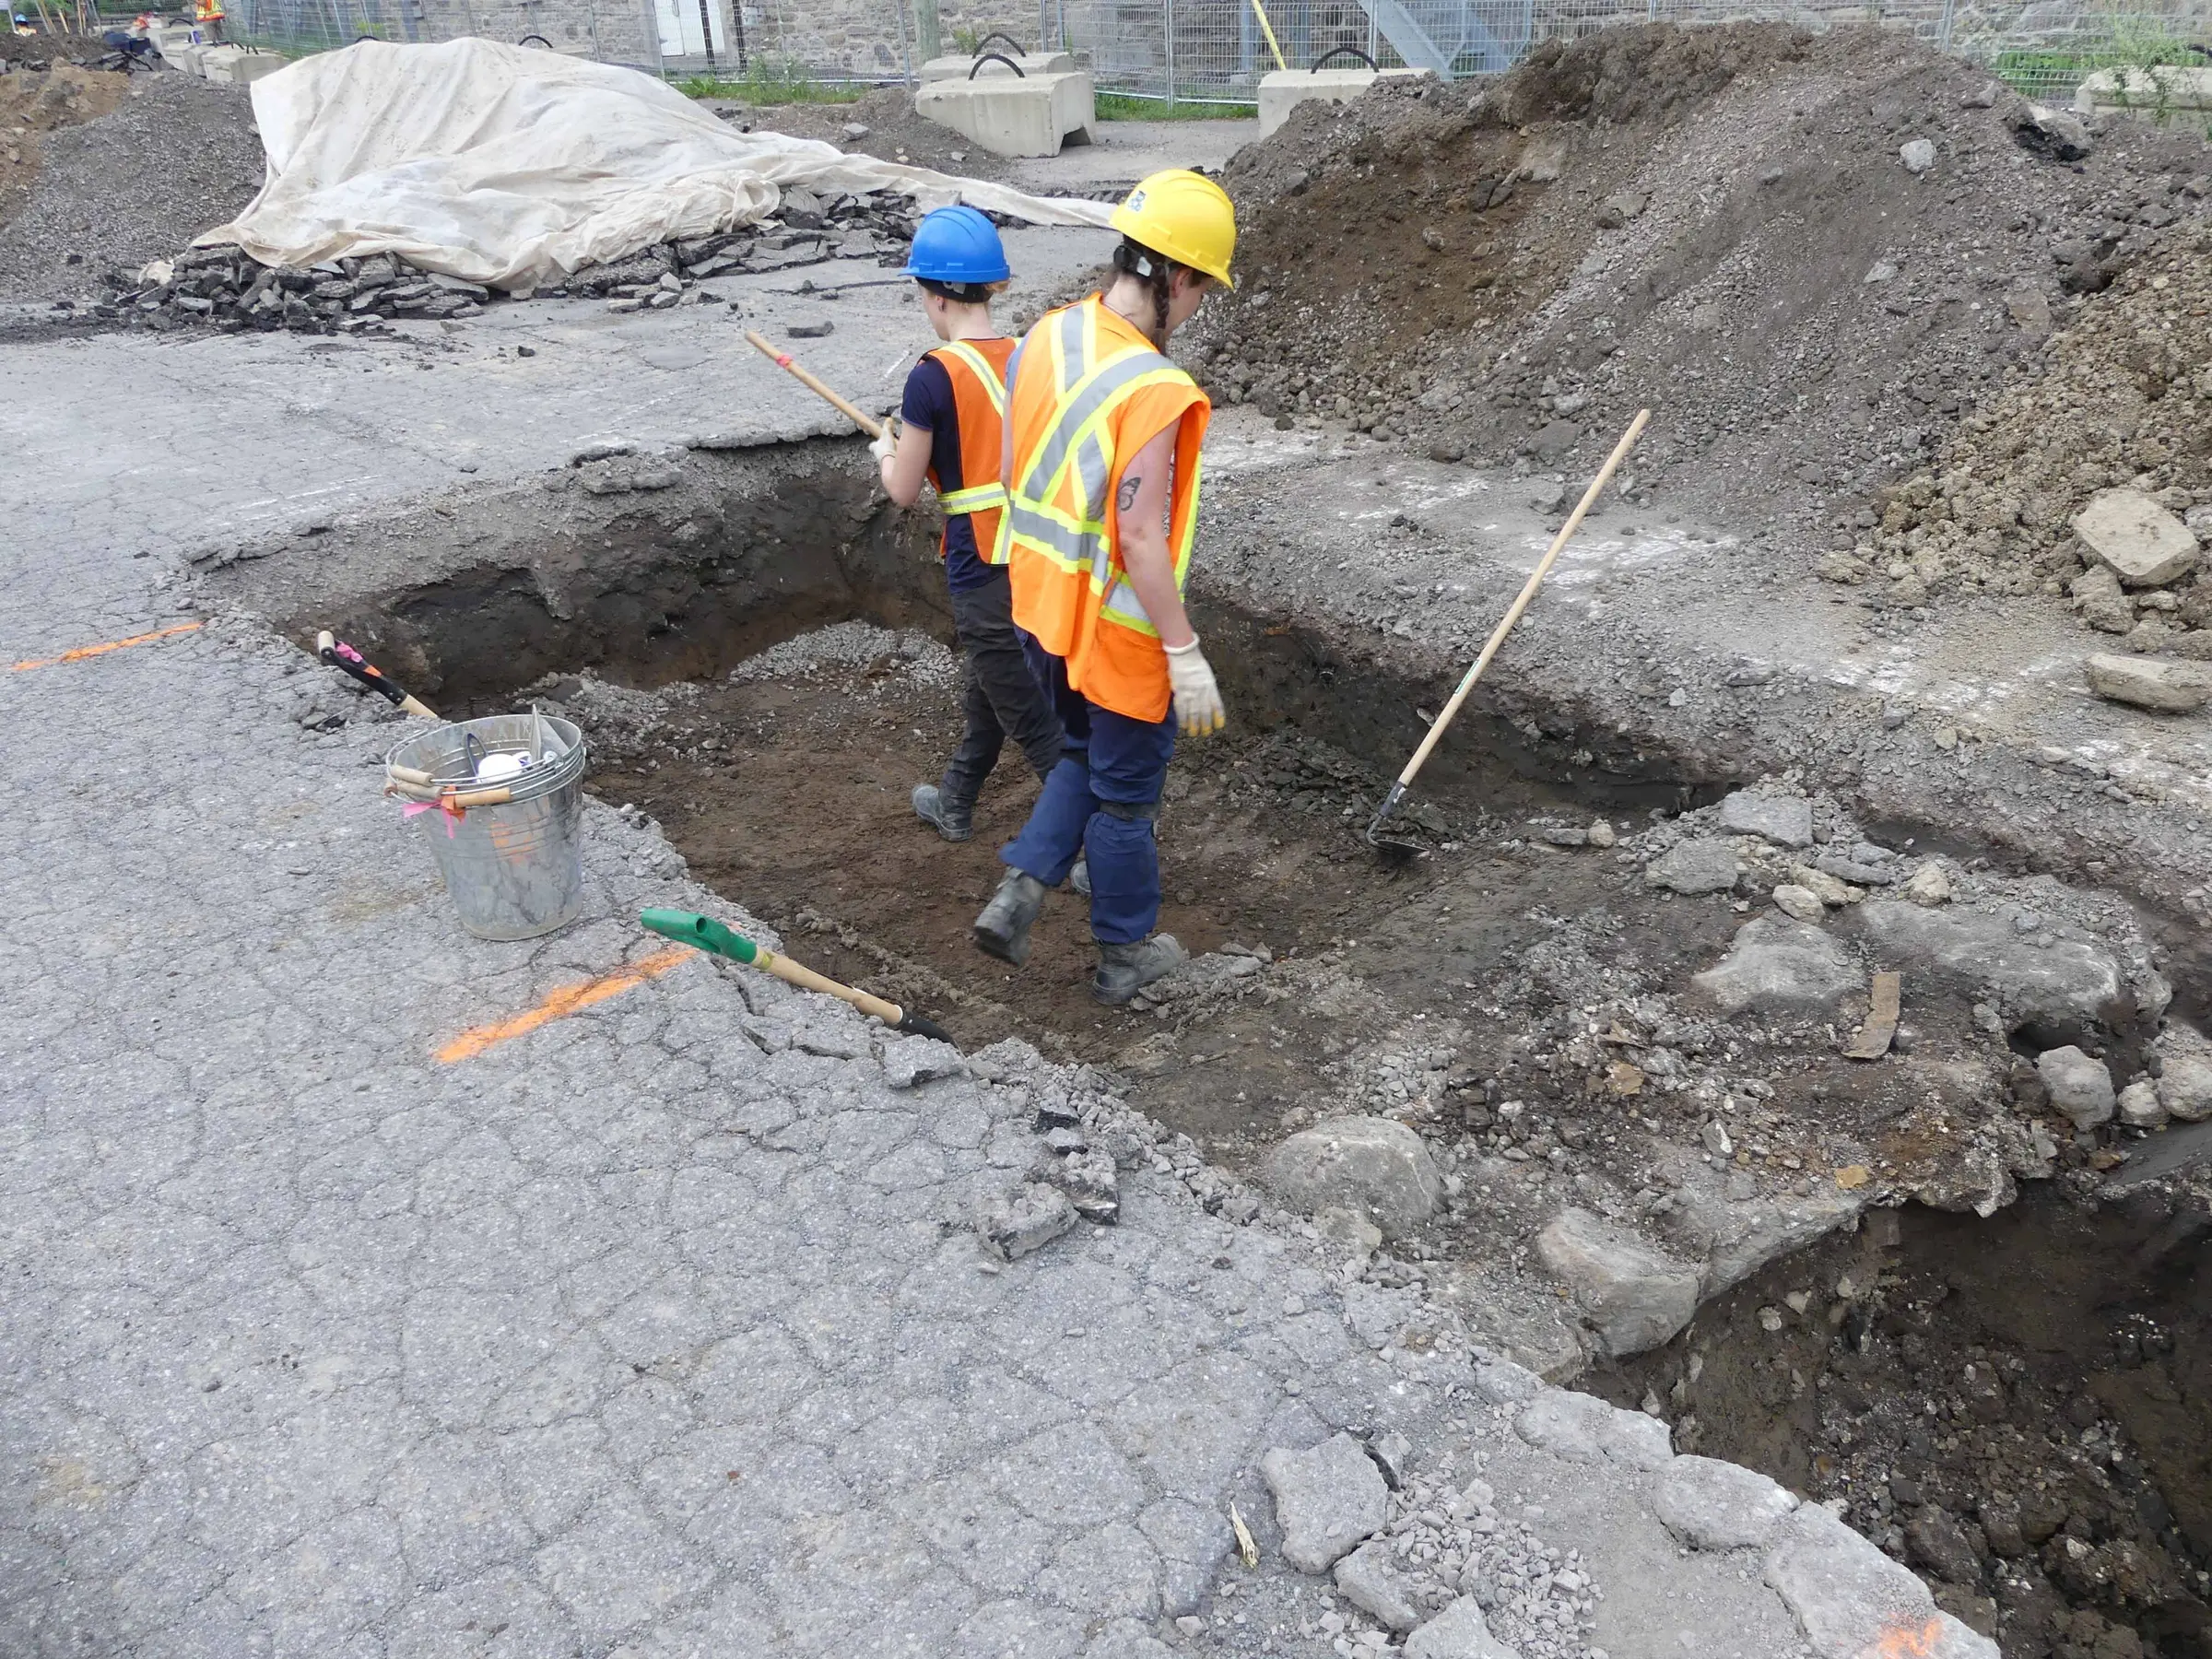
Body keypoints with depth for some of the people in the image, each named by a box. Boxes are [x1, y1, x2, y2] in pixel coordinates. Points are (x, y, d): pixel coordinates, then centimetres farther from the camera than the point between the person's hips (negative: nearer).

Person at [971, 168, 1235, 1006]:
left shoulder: (1044, 337, 0)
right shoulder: (1153, 390, -25)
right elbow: (1140, 539, -27)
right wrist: (1185, 655, -20)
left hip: (1043, 609, 7)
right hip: (1116, 628, -7)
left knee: (1084, 755, 28)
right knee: (1125, 790, 11)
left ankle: (1018, 891, 18)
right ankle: (1124, 954, 28)